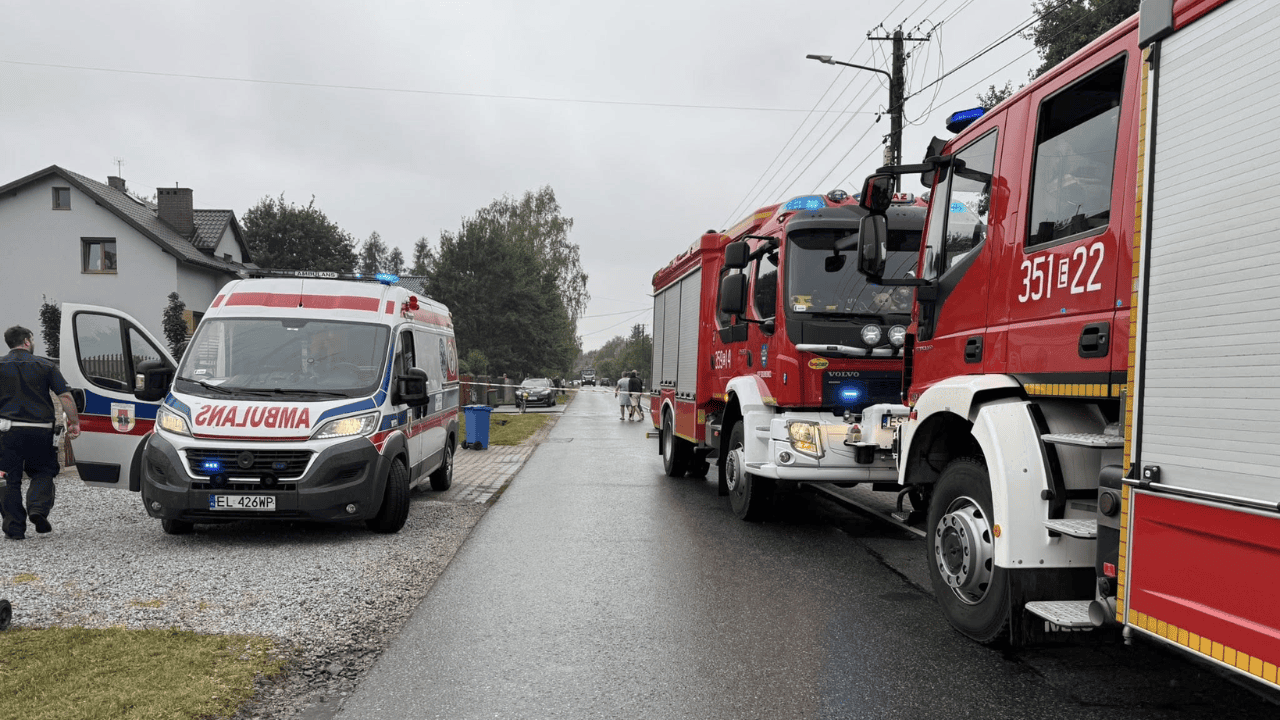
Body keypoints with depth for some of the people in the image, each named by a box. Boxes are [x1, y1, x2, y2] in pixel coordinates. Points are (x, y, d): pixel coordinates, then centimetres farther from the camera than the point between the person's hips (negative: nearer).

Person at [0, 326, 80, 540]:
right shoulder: (45, 366, 3)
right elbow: (65, 396, -3)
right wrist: (74, 422, 4)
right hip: (40, 430, 0)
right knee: (43, 473, 17)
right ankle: (38, 509, -5)